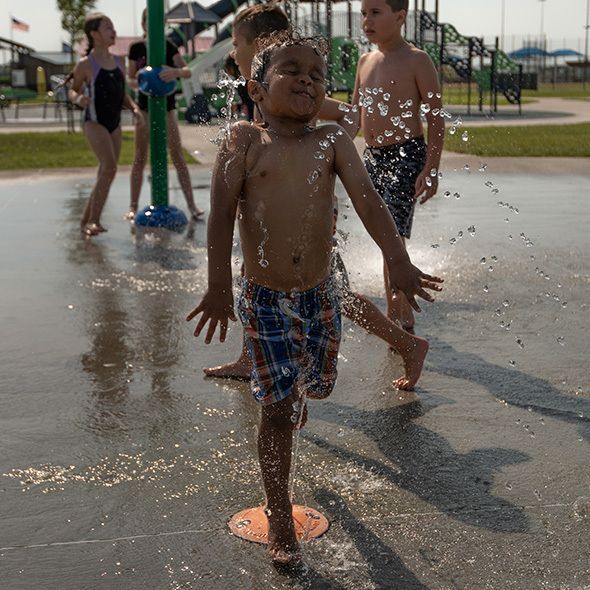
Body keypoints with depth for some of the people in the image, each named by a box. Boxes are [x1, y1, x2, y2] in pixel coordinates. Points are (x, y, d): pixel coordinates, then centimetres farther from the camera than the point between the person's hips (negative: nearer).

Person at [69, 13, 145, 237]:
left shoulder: (119, 63, 9)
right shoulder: (86, 65, -8)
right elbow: (73, 90, 3)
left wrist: (135, 108, 1)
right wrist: (78, 99, -19)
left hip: (114, 124, 7)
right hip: (95, 122, -7)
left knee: (105, 173, 8)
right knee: (109, 168, -23)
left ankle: (87, 221, 20)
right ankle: (94, 220, -15)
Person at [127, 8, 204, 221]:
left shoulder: (168, 46, -2)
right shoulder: (136, 48, 2)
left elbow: (187, 71, -12)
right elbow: (130, 79, 6)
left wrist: (177, 72, -35)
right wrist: (139, 83, -17)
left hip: (166, 107, -1)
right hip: (145, 108, 1)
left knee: (178, 156, -4)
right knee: (140, 158, 5)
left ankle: (192, 205, -2)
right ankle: (133, 206, 12)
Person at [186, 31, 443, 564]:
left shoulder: (332, 140, 1)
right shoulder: (245, 140, -6)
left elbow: (367, 200, -7)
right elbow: (222, 213, -9)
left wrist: (399, 260, -18)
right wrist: (218, 287, -15)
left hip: (320, 295, 3)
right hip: (263, 298, -3)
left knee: (317, 385, 21)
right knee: (278, 411, -1)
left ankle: (293, 389, 61)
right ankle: (280, 519, 14)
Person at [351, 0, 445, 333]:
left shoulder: (416, 60, -7)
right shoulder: (366, 61, 13)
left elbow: (436, 117, -9)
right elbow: (355, 114, 21)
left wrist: (431, 170, -16)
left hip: (407, 156, -7)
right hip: (373, 157, 7)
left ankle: (406, 323, -6)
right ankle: (392, 317, 21)